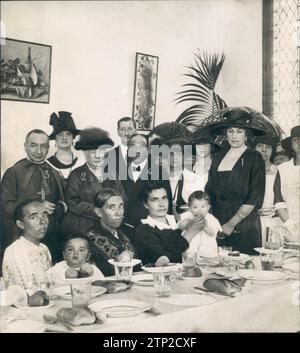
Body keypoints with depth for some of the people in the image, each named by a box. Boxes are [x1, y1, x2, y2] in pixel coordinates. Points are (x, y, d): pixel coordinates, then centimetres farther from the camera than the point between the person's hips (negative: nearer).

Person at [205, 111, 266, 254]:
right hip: (217, 220, 4)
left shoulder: (254, 158, -2)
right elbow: (209, 192, 12)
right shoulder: (219, 157, 11)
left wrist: (231, 223, -12)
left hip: (244, 224, -3)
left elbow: (255, 198, -8)